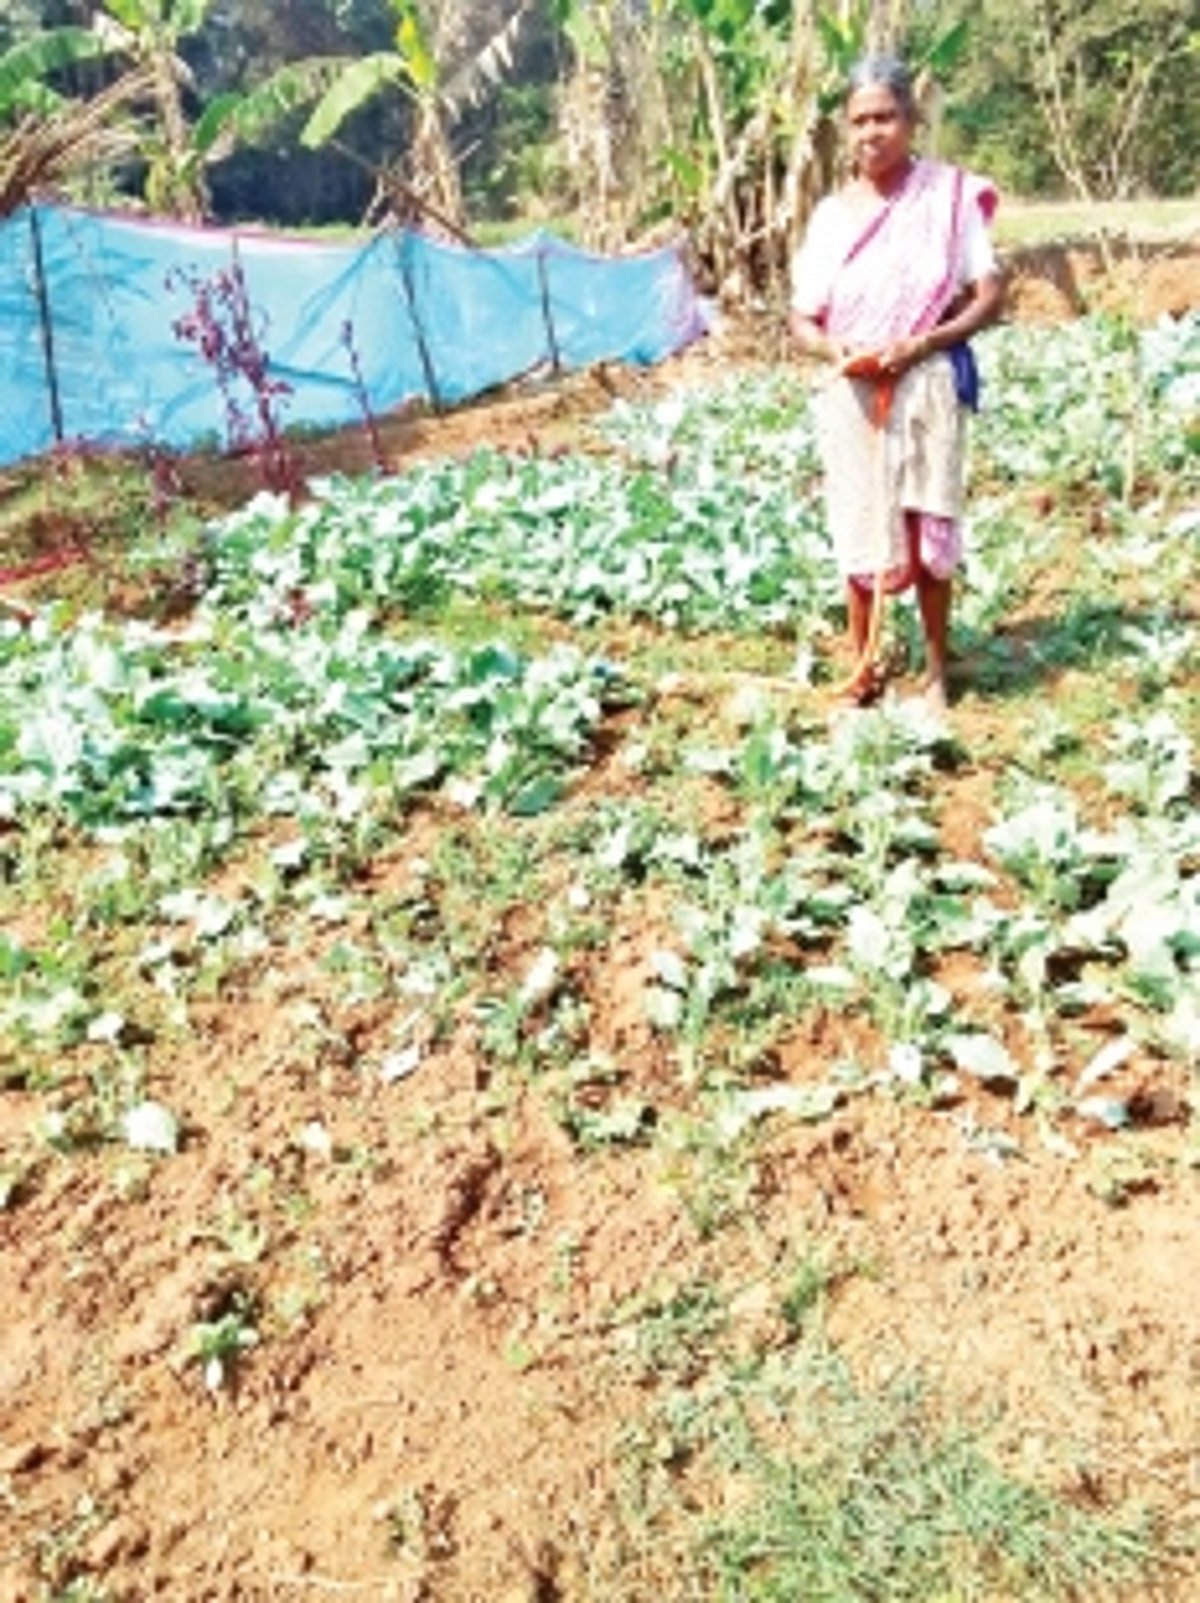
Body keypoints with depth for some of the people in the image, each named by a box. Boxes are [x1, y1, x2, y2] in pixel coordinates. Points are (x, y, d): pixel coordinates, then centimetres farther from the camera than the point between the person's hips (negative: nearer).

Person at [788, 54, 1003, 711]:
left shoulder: (949, 196, -1)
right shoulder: (830, 214, 6)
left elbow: (989, 297, -3)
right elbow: (801, 320, 8)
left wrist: (922, 343, -17)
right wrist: (834, 349, -14)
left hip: (926, 387, -2)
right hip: (850, 396, 2)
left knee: (928, 531, 2)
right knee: (858, 531, 5)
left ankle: (936, 671, 14)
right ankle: (862, 665, 18)